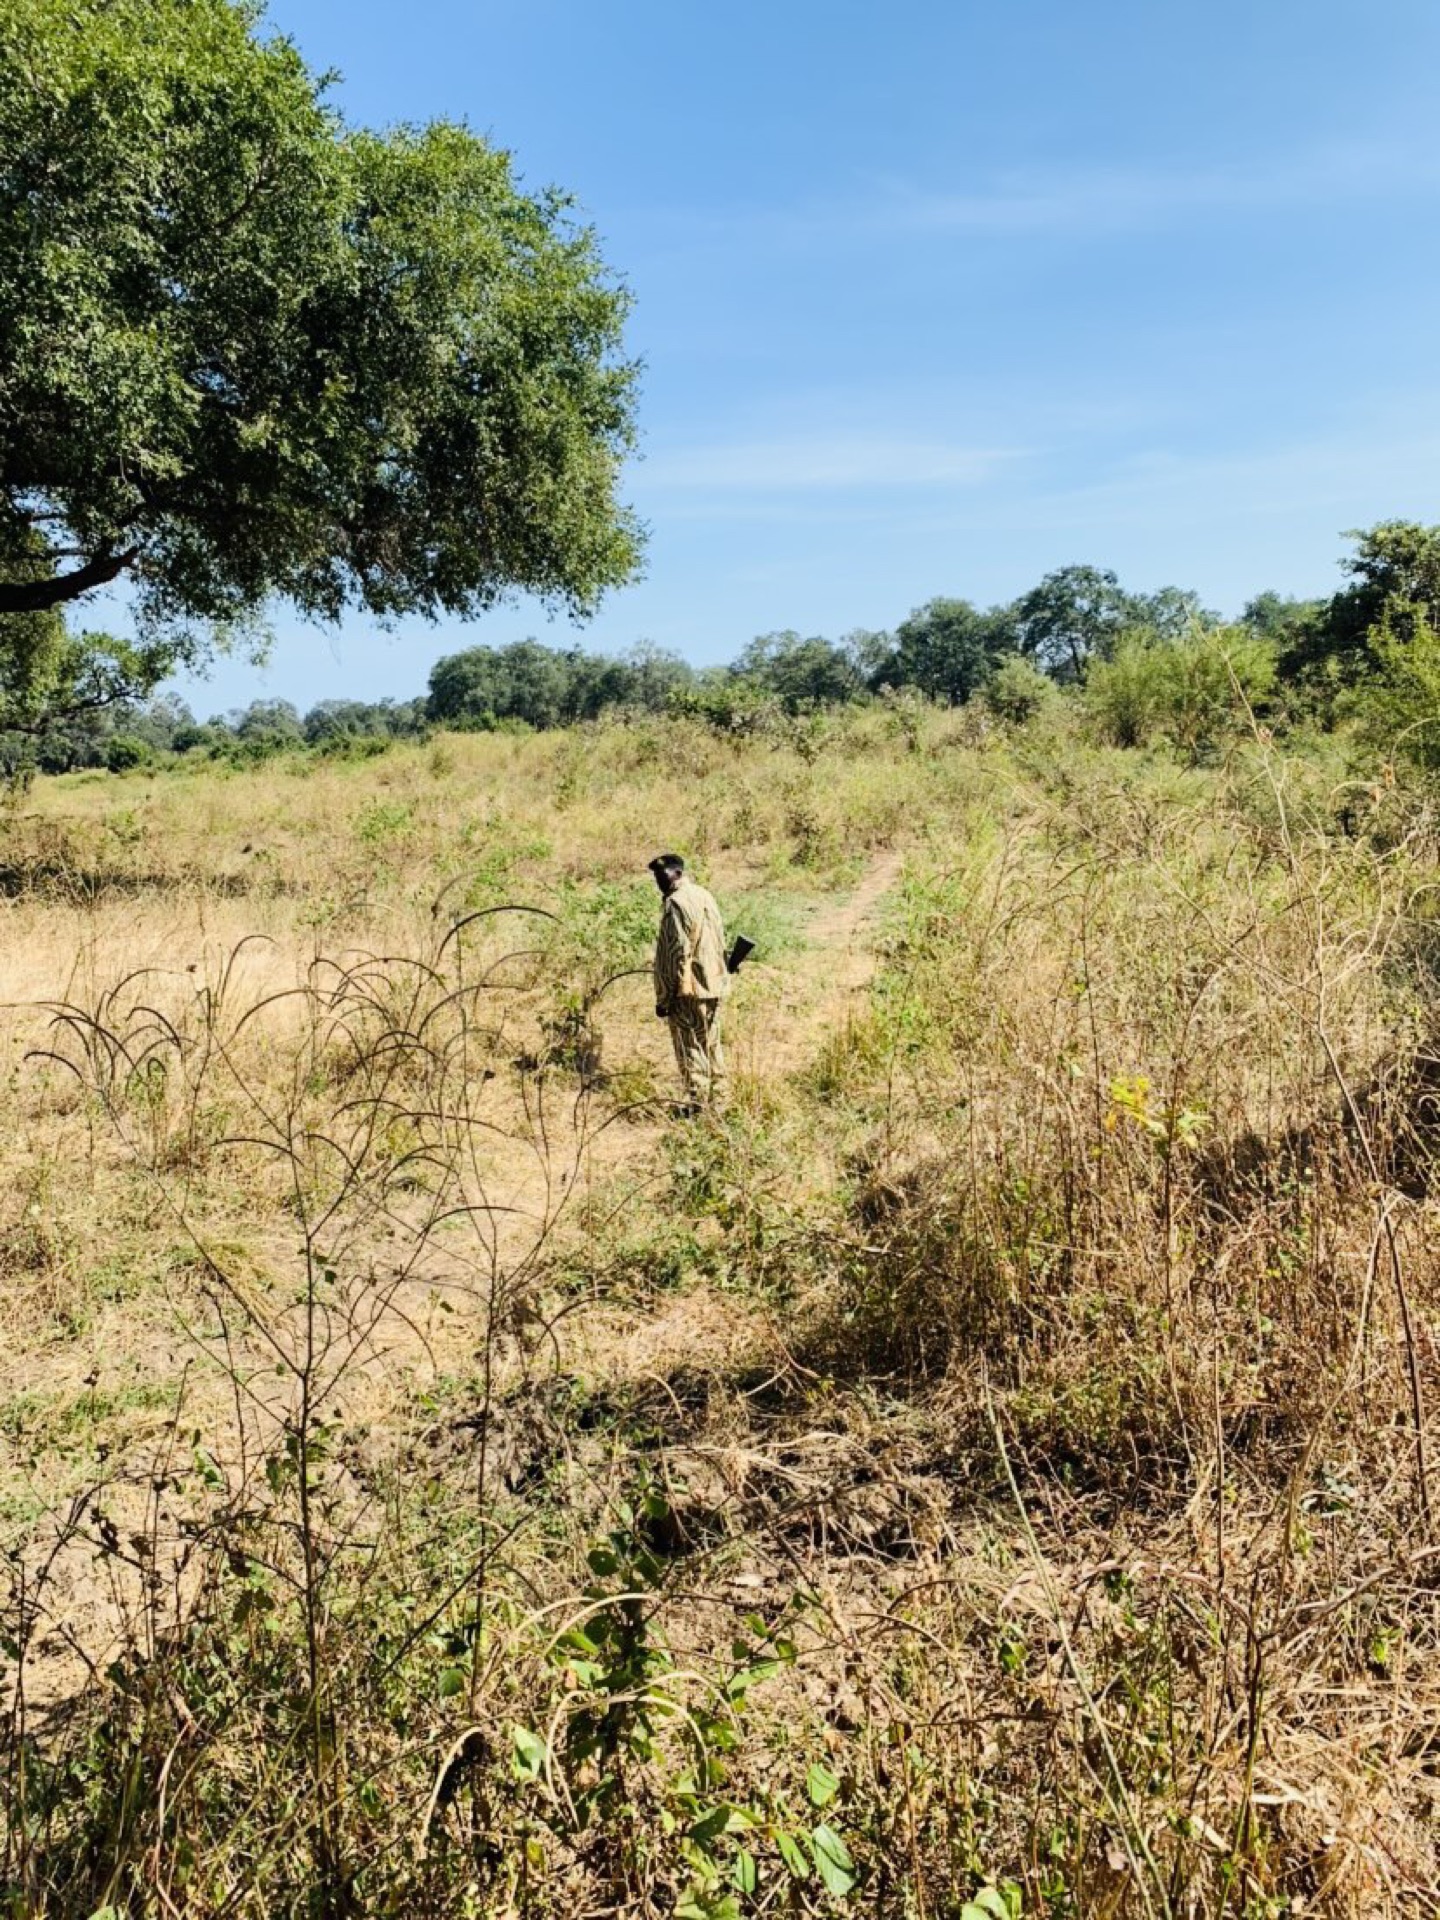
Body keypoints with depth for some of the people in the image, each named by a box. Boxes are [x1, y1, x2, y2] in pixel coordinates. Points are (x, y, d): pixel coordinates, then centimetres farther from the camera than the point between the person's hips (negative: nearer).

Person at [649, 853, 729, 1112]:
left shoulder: (675, 903, -15)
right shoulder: (705, 896, 10)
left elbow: (675, 954, -18)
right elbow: (720, 942, 15)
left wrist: (664, 997, -14)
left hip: (689, 989, -8)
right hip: (715, 985, 8)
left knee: (690, 1046, 0)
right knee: (711, 1044, 17)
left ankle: (697, 1103, 3)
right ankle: (717, 1099, 23)